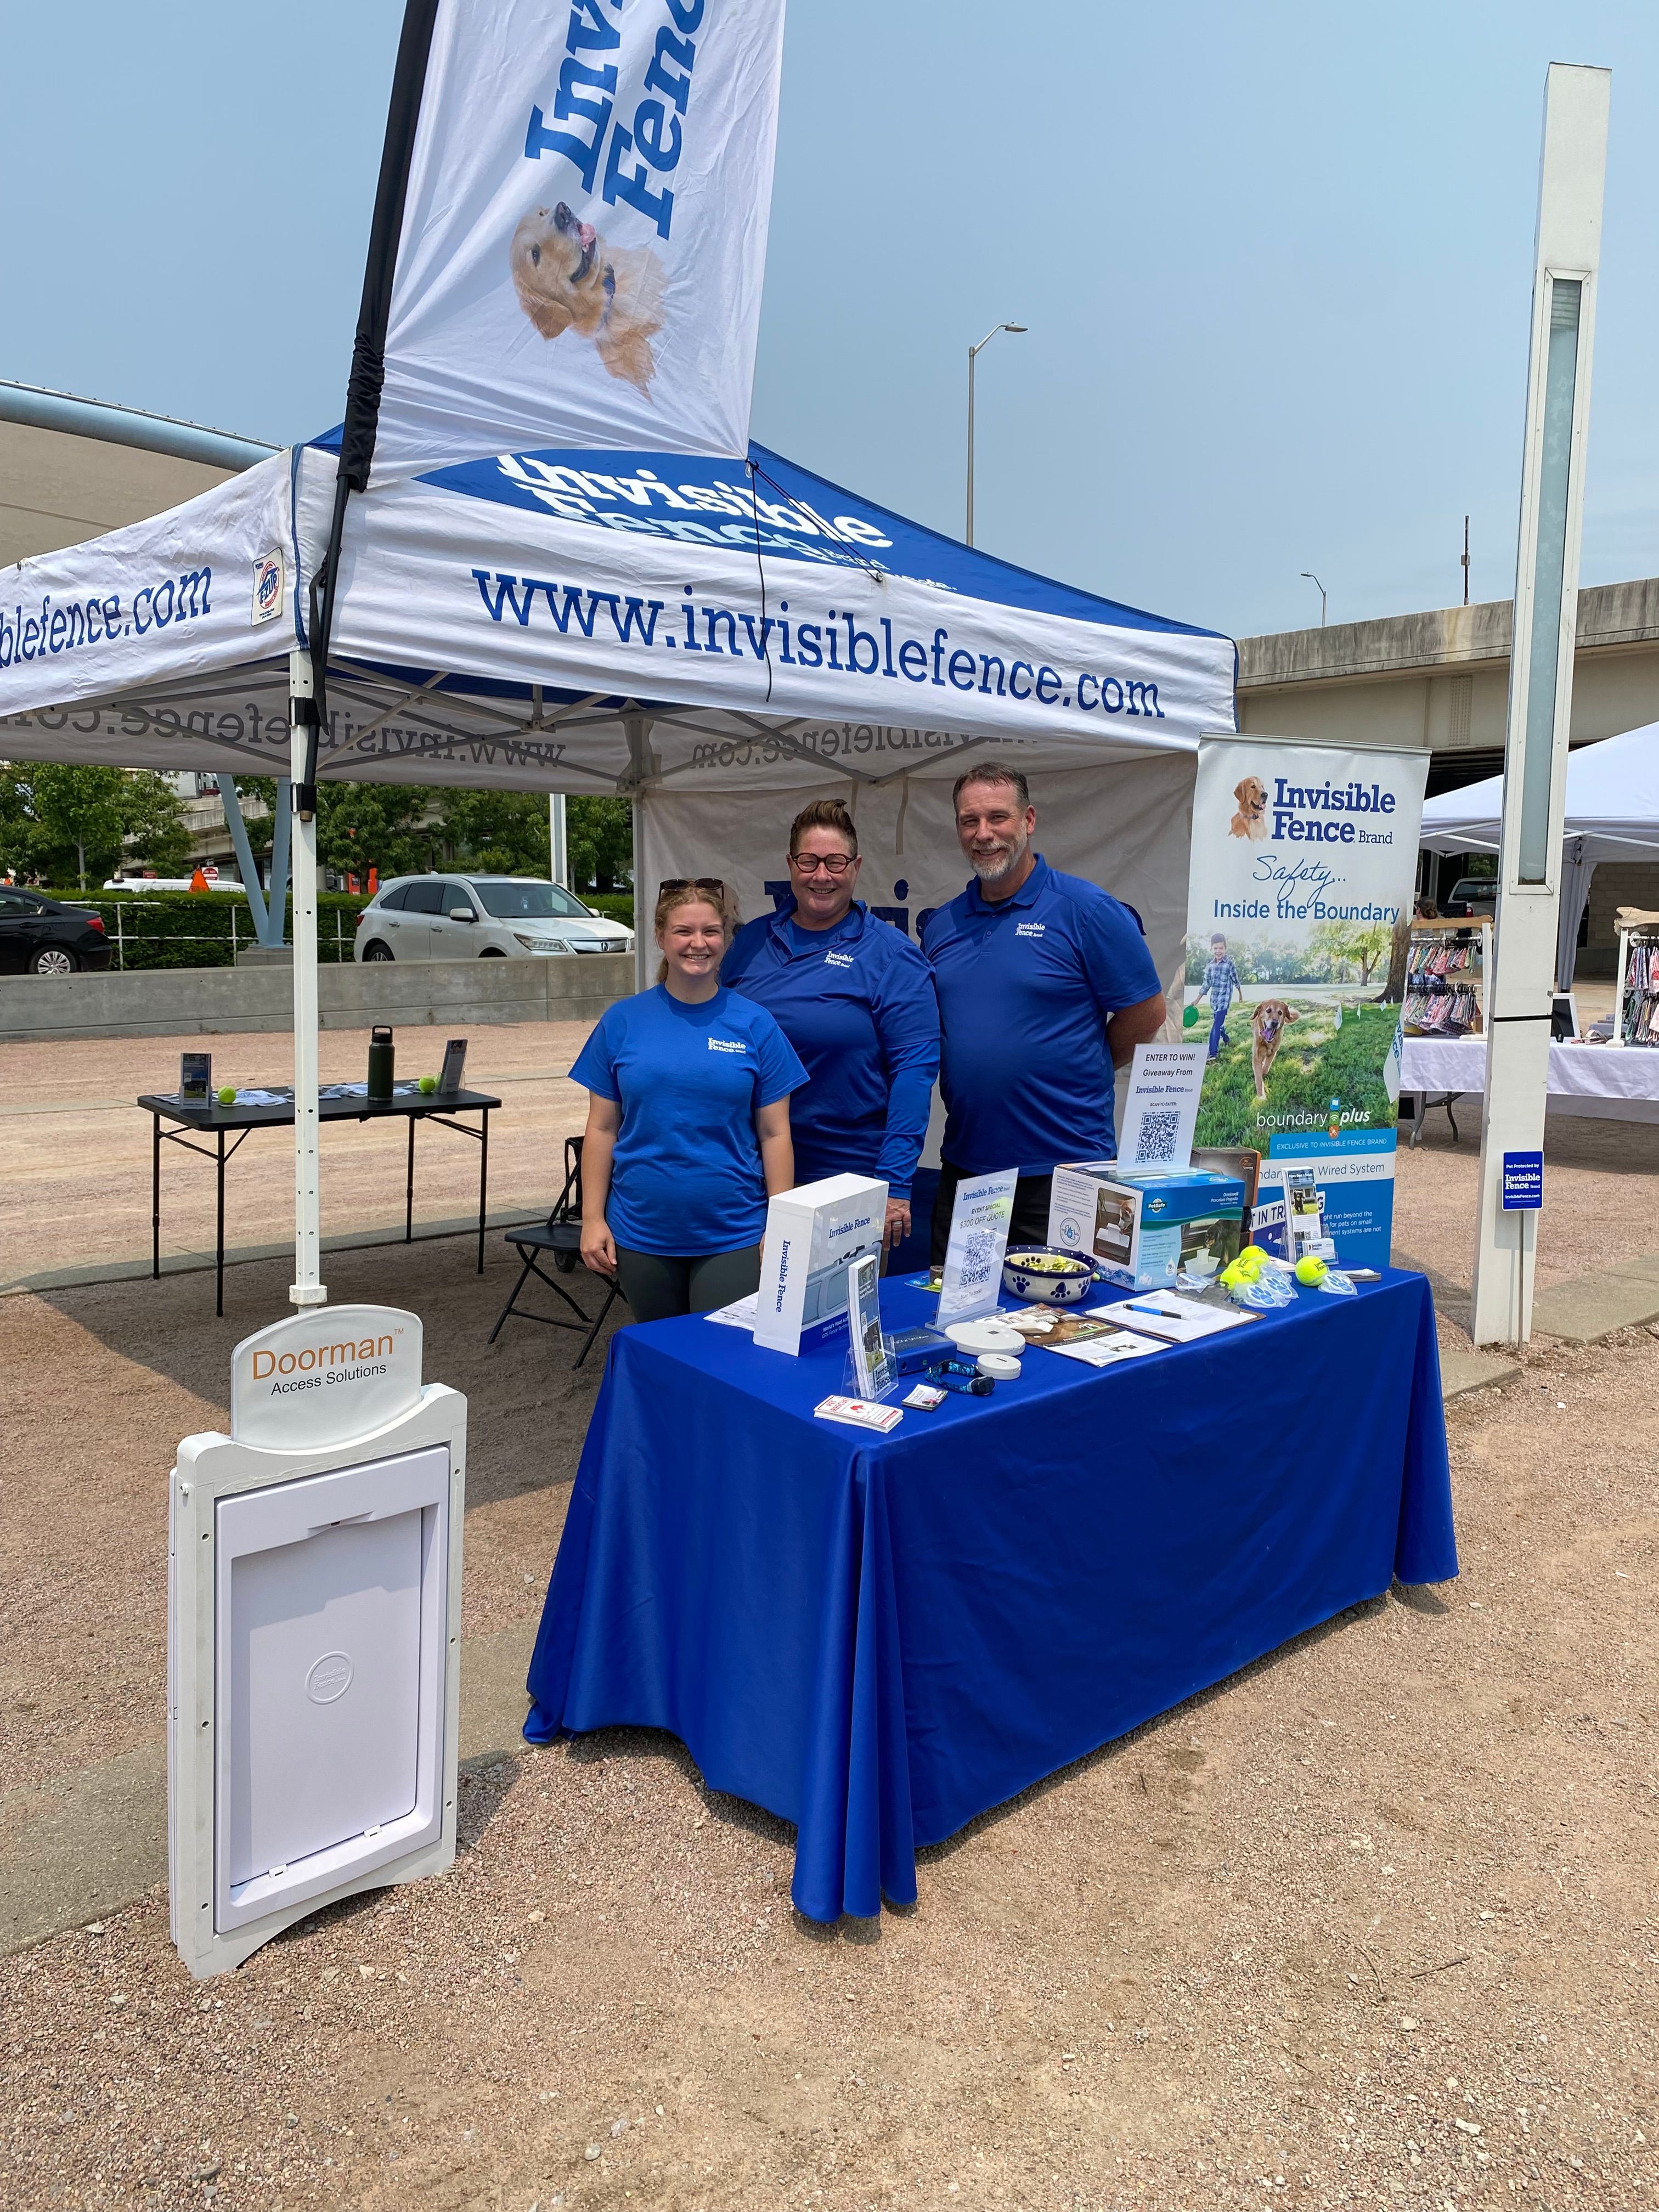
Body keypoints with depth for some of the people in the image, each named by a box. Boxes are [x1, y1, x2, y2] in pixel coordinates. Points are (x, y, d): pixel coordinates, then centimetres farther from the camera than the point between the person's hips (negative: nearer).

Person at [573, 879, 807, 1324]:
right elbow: (602, 1128, 4)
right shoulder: (622, 1021, 1)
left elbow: (775, 1134, -1)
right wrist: (592, 1219, 0)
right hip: (642, 1233, 1)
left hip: (734, 1234, -1)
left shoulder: (755, 1024, -2)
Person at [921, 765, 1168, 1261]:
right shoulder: (940, 925, 8)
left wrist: (1077, 1075, 3)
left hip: (1061, 1170, -5)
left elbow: (1146, 1013, -5)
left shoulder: (1086, 910, -8)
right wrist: (978, 1075, 5)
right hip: (963, 1166, 6)